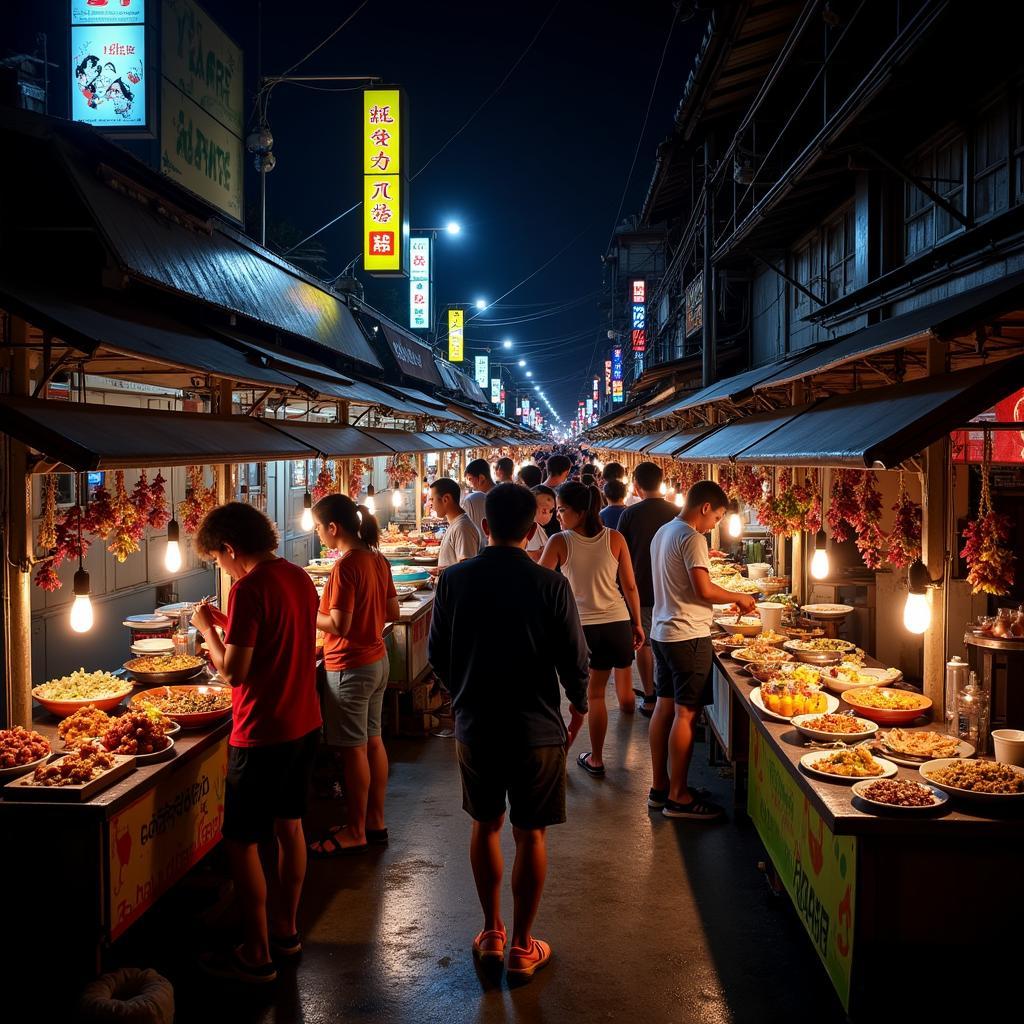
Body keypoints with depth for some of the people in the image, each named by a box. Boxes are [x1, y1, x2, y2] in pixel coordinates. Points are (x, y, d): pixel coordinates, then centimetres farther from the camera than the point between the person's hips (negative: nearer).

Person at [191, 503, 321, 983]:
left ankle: (256, 956, 12)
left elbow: (234, 672, -21)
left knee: (241, 841, 4)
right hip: (304, 723, 9)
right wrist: (227, 626, 14)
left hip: (262, 735, -9)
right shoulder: (299, 577, 5)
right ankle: (285, 930, 34)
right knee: (289, 826, 20)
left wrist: (207, 628, -6)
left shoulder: (249, 588, -21)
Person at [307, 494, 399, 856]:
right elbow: (393, 612, 10)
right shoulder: (377, 559, 4)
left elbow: (339, 626, -23)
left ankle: (355, 833, 14)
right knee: (372, 741, 16)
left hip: (350, 667, -9)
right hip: (377, 660, 9)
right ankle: (375, 822, 27)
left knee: (353, 750, 2)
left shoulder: (346, 566, -21)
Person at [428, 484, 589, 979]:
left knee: (485, 826, 19)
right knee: (530, 835, 10)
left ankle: (491, 933, 29)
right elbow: (574, 658, -9)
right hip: (537, 728, -2)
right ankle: (521, 947, 20)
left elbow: (436, 653, 2)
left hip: (474, 725, 2)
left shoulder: (454, 580, -7)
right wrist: (579, 703, 11)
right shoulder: (551, 585, -14)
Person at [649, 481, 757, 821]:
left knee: (665, 707, 13)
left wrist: (726, 601, 19)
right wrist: (738, 597, -6)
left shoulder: (663, 532, 14)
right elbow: (704, 589, -23)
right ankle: (678, 797, 1)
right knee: (686, 714, -4)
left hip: (662, 632, 10)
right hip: (688, 636, -10)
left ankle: (660, 786, 21)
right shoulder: (692, 538, -16)